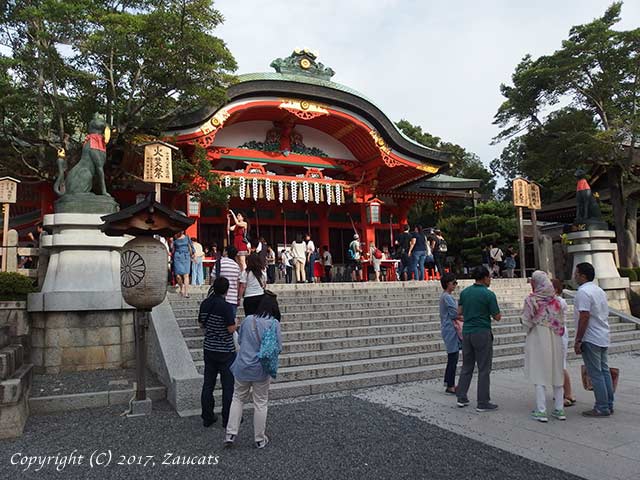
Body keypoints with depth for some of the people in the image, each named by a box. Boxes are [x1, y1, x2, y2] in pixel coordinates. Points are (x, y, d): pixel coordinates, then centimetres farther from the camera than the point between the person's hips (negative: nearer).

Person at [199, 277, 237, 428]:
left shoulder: (205, 303, 0)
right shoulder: (226, 306, -19)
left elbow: (201, 324, 10)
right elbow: (231, 329, -19)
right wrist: (234, 322, 1)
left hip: (209, 349, 6)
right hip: (225, 351, -6)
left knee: (208, 384, 13)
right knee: (228, 385, 6)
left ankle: (207, 417, 23)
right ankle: (228, 419, 13)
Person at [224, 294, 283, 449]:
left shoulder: (247, 320, -2)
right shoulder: (274, 323, -12)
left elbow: (239, 340, 8)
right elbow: (278, 346, -10)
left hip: (243, 366, 3)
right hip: (261, 369, -2)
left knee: (238, 398, 19)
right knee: (260, 403, 10)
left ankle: (230, 433, 16)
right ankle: (260, 439, 22)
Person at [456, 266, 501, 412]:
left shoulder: (464, 292, 5)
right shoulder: (489, 294, -11)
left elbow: (459, 312, 11)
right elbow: (497, 317, -7)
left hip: (467, 332, 6)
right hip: (482, 333, -6)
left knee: (467, 367, 14)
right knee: (484, 369, 3)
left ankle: (461, 398, 17)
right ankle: (483, 403, 7)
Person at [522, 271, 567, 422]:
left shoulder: (531, 299, -12)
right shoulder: (555, 299, 2)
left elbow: (526, 322, -10)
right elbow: (562, 319, 7)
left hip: (538, 338, -5)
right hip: (555, 339, 5)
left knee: (540, 374, 0)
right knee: (557, 373, 13)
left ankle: (541, 411, 2)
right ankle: (559, 409, 19)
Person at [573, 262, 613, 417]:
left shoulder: (583, 292, -17)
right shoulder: (600, 291, 13)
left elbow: (584, 317, -22)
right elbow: (604, 315, 19)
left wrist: (577, 341, -18)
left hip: (590, 340, -9)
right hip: (603, 338, 9)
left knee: (595, 374, -3)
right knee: (604, 371, 14)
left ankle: (602, 408, 2)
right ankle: (609, 405, 21)